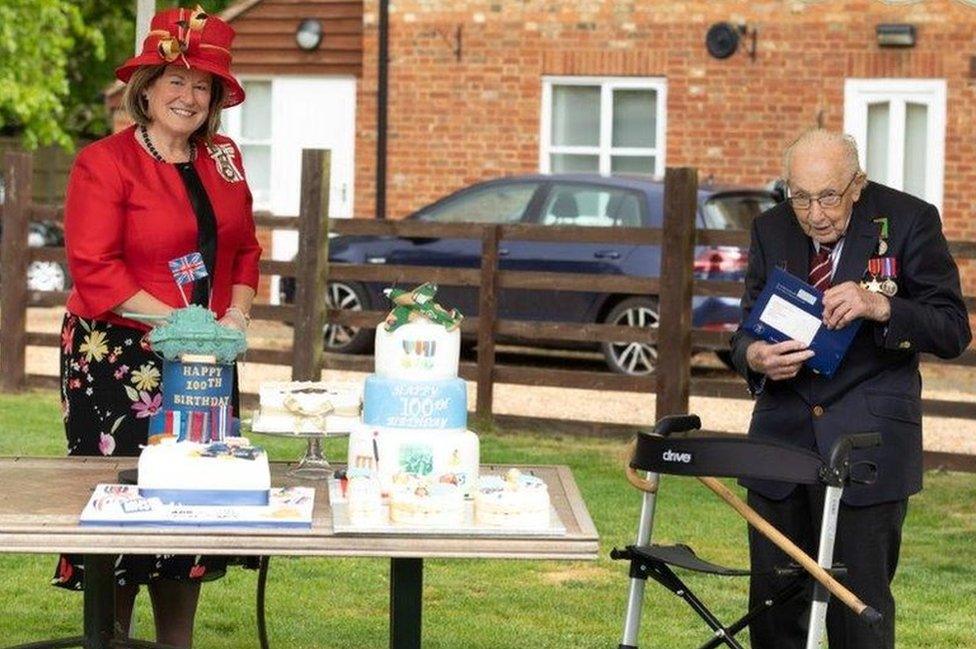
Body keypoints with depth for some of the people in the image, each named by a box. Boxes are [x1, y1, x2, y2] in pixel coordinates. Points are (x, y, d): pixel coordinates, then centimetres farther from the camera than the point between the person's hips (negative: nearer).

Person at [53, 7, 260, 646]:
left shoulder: (223, 160, 12)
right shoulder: (105, 163, -8)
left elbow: (244, 249, 18)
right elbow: (94, 268, -14)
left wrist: (237, 315, -1)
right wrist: (177, 321, -17)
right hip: (118, 358, -6)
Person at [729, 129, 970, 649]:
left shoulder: (910, 222, -6)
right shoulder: (770, 230, 6)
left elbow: (953, 332, -7)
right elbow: (747, 331, 10)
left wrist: (880, 307, -25)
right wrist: (754, 356, -15)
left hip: (867, 443, -4)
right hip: (782, 435, 4)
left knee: (860, 606, -4)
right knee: (773, 604, 7)